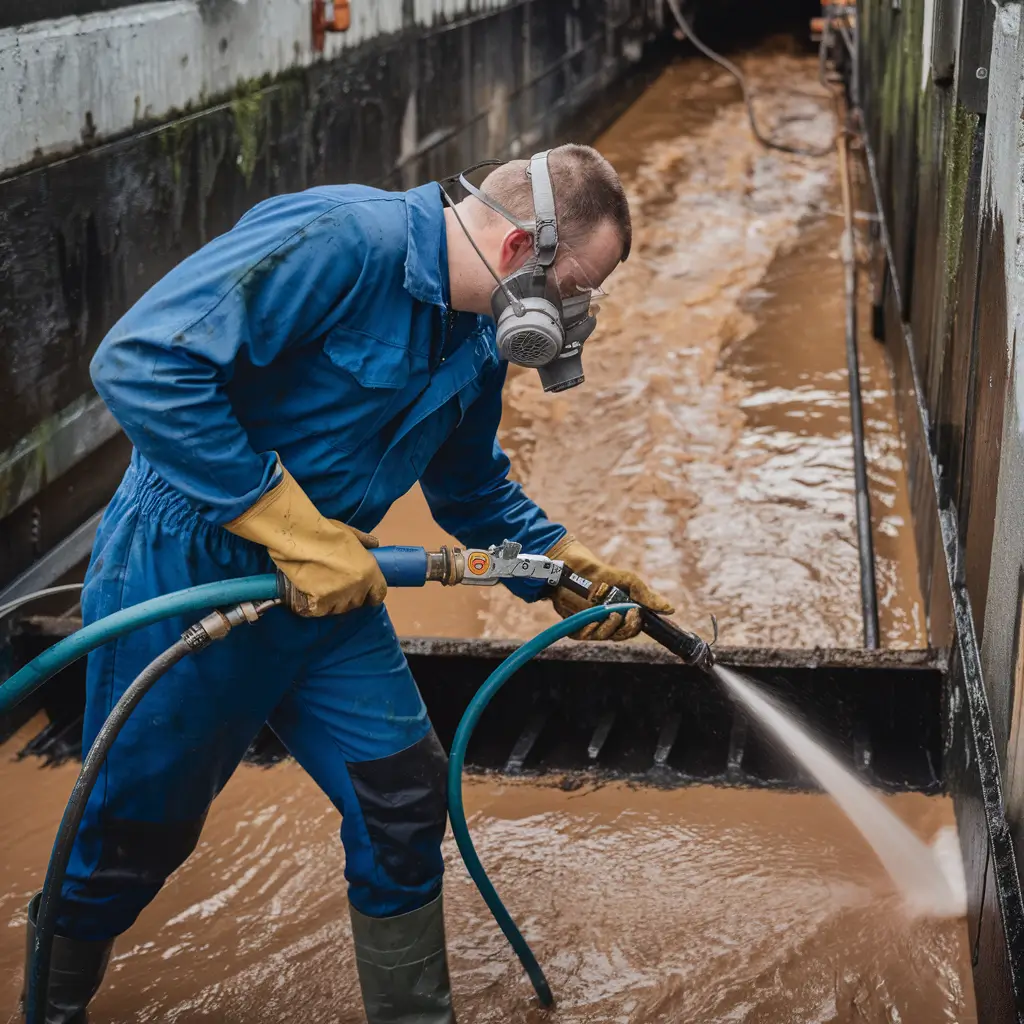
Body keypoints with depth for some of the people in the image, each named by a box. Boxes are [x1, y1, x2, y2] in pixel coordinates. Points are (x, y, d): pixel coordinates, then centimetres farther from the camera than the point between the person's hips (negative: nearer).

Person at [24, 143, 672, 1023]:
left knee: (404, 797, 5)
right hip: (185, 579, -7)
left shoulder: (478, 338, 2)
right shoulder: (343, 241, -27)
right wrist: (296, 528, -32)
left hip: (325, 586, 7)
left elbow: (474, 487, 19)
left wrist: (573, 572, 7)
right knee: (139, 825, 11)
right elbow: (140, 361, -34)